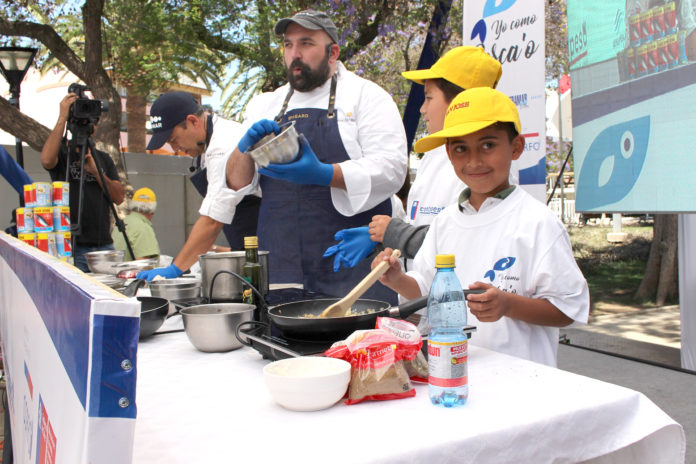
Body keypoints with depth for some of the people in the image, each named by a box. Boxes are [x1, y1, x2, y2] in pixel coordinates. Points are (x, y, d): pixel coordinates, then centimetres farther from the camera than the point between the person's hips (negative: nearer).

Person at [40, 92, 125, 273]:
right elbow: (47, 161, -22)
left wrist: (96, 171, -9)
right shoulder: (62, 152, 4)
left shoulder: (103, 159, 16)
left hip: (104, 245, 4)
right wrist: (62, 118, -18)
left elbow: (119, 197, 5)